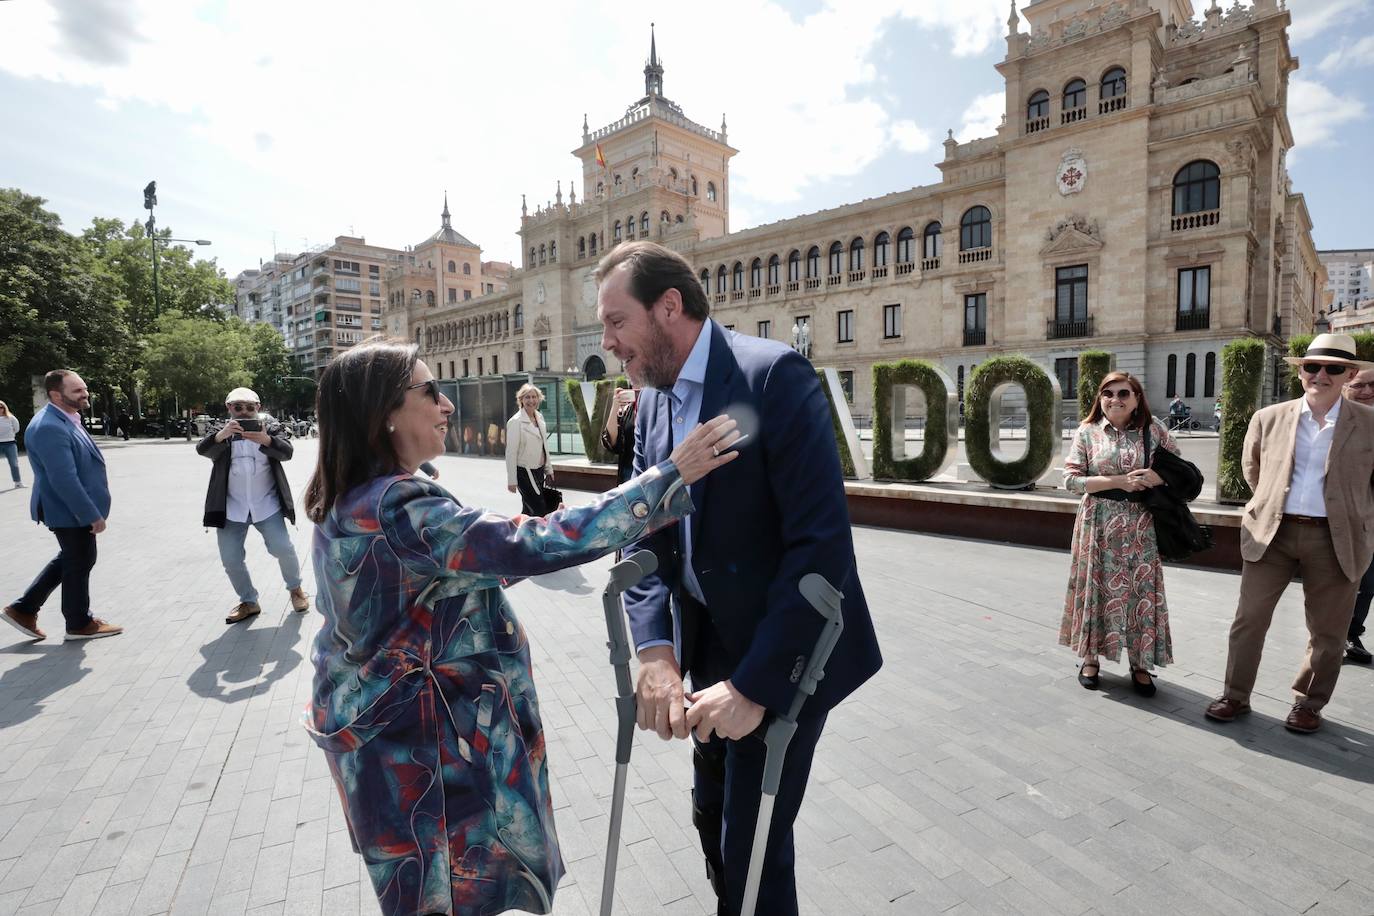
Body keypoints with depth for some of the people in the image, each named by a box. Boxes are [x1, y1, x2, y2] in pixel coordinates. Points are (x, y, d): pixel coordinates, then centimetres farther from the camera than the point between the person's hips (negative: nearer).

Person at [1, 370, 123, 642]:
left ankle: (24, 609, 31)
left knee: (70, 560, 23)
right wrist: (93, 515, -25)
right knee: (79, 563, 6)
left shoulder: (65, 419, 6)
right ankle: (79, 623, 24)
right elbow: (64, 480, -29)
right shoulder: (49, 428, -26)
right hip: (70, 511, -10)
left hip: (73, 508, 10)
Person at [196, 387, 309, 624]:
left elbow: (287, 451, -15)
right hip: (231, 508, 2)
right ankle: (248, 602, 23)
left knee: (283, 549, -5)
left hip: (267, 505, -2)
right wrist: (222, 435, -35)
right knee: (230, 560, 3)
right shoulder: (220, 433, 6)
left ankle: (295, 589, 21)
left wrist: (266, 440, -36)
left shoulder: (271, 428, 3)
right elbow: (202, 449, -14)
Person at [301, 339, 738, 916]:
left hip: (375, 716, 9)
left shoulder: (346, 502, 1)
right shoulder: (396, 509, -31)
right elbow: (537, 544, -38)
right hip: (420, 744, -9)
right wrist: (672, 474, -37)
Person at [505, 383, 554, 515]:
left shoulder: (540, 417, 8)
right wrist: (512, 480, -15)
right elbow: (511, 453, -14)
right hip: (525, 473, -7)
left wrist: (548, 470, 15)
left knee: (528, 511, 15)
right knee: (540, 511, -6)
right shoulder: (515, 422, -13)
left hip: (539, 471, 7)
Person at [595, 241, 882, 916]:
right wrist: (654, 649, -14)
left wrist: (756, 685, -24)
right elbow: (645, 537, 0)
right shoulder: (653, 402, 4)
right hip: (707, 646, 7)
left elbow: (823, 544, -25)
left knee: (752, 841, 6)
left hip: (782, 656, -7)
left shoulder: (774, 375, -20)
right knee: (712, 816, 23)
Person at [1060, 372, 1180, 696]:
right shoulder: (1087, 432, 0)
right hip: (1098, 524, -1)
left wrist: (1158, 477, -12)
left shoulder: (1153, 430, 4)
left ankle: (1140, 664, 20)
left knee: (1142, 591, 4)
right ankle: (1091, 658, 21)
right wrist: (1118, 481, -16)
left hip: (1140, 525, 1)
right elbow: (1071, 480, -6)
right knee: (1096, 588, 6)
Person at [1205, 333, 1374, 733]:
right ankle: (1235, 695, 18)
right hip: (1272, 533, 1)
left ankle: (1308, 702, 29)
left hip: (1335, 539, 0)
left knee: (1327, 632, 11)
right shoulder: (1268, 418, 3)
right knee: (1249, 619, 5)